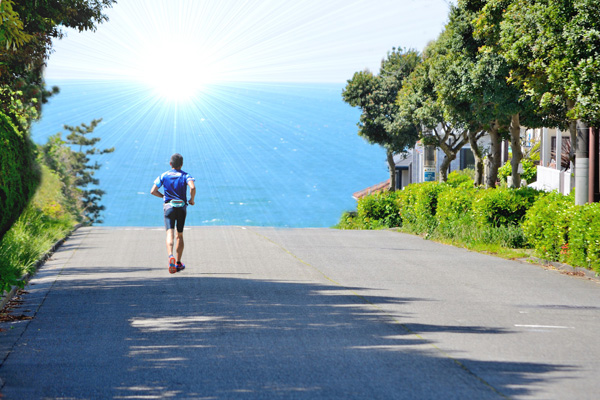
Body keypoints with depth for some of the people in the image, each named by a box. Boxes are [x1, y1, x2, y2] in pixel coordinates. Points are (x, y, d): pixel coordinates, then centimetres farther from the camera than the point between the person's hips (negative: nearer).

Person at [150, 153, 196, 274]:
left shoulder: (163, 176, 4)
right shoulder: (185, 175, -1)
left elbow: (153, 191, 0)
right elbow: (192, 187, -21)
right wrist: (192, 199, -4)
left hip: (169, 206, 0)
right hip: (182, 207, 1)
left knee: (170, 234, -12)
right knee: (180, 235, 15)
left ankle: (171, 256, -39)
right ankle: (178, 263, 20)